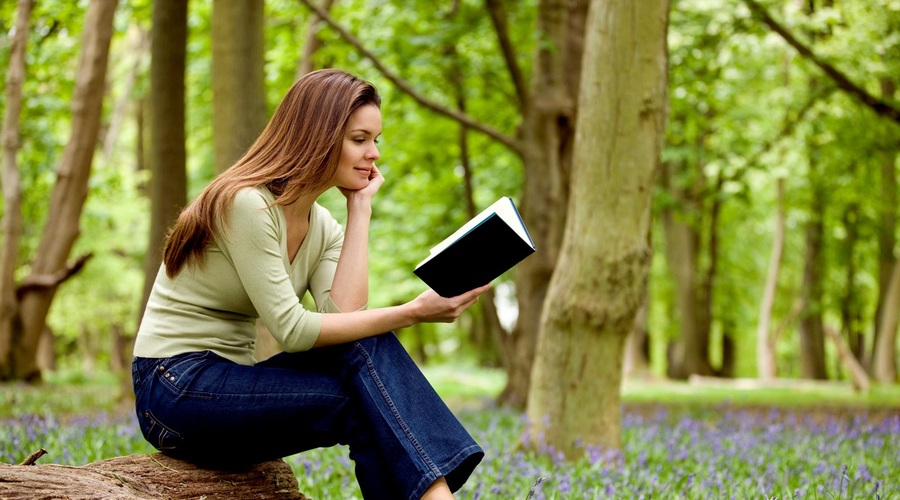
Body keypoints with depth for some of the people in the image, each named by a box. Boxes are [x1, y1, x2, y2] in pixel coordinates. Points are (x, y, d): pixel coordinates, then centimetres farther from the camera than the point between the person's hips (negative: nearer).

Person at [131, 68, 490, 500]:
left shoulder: (324, 228, 9)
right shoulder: (245, 204, -17)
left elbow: (345, 315, -11)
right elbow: (292, 330, -22)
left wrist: (360, 209, -5)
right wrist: (412, 312, -25)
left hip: (229, 385, 7)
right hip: (175, 388, -7)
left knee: (369, 348, -19)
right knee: (371, 405, -23)